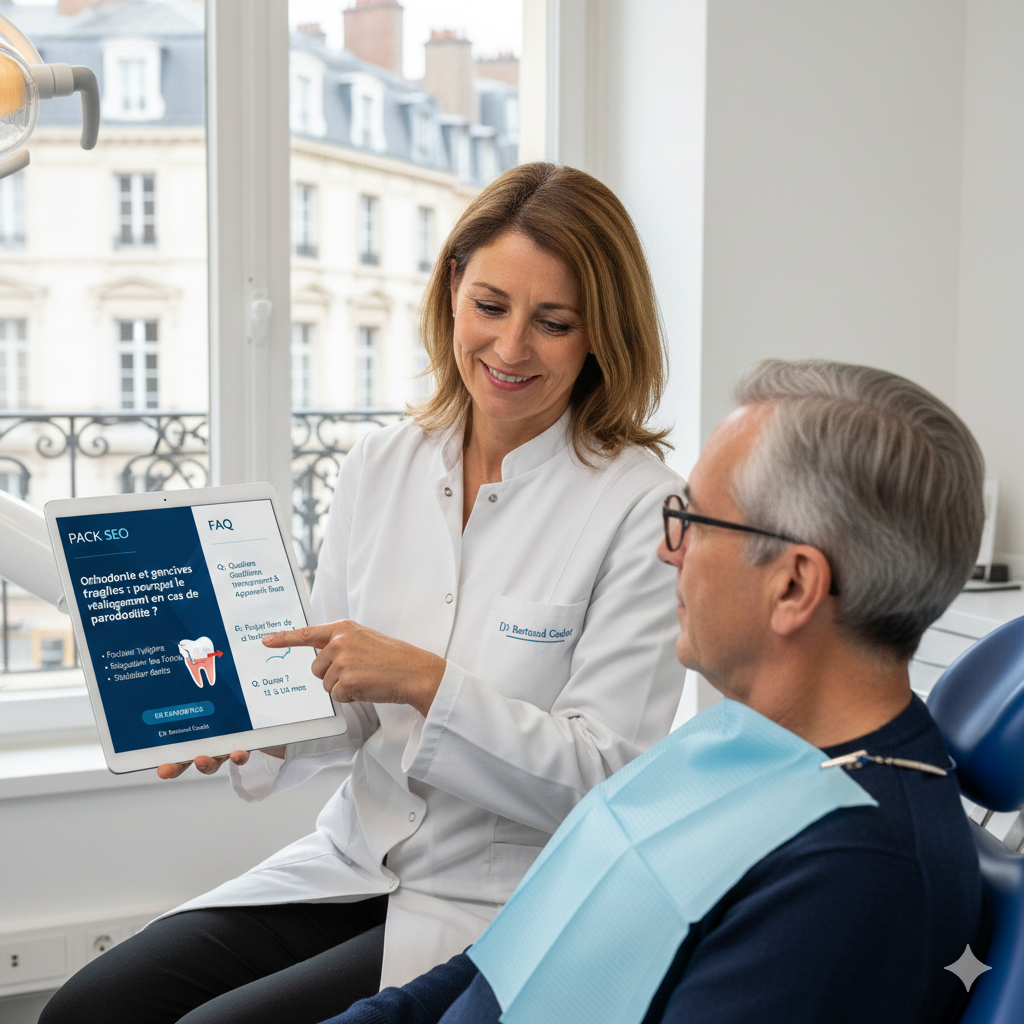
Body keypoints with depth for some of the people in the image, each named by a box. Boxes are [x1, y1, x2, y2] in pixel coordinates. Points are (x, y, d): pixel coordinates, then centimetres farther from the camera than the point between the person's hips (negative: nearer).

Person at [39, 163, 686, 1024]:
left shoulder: (640, 506, -13)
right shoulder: (380, 467, 4)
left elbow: (603, 775, -14)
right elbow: (341, 707, 10)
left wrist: (426, 681, -24)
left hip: (506, 911, -5)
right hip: (351, 862, 6)